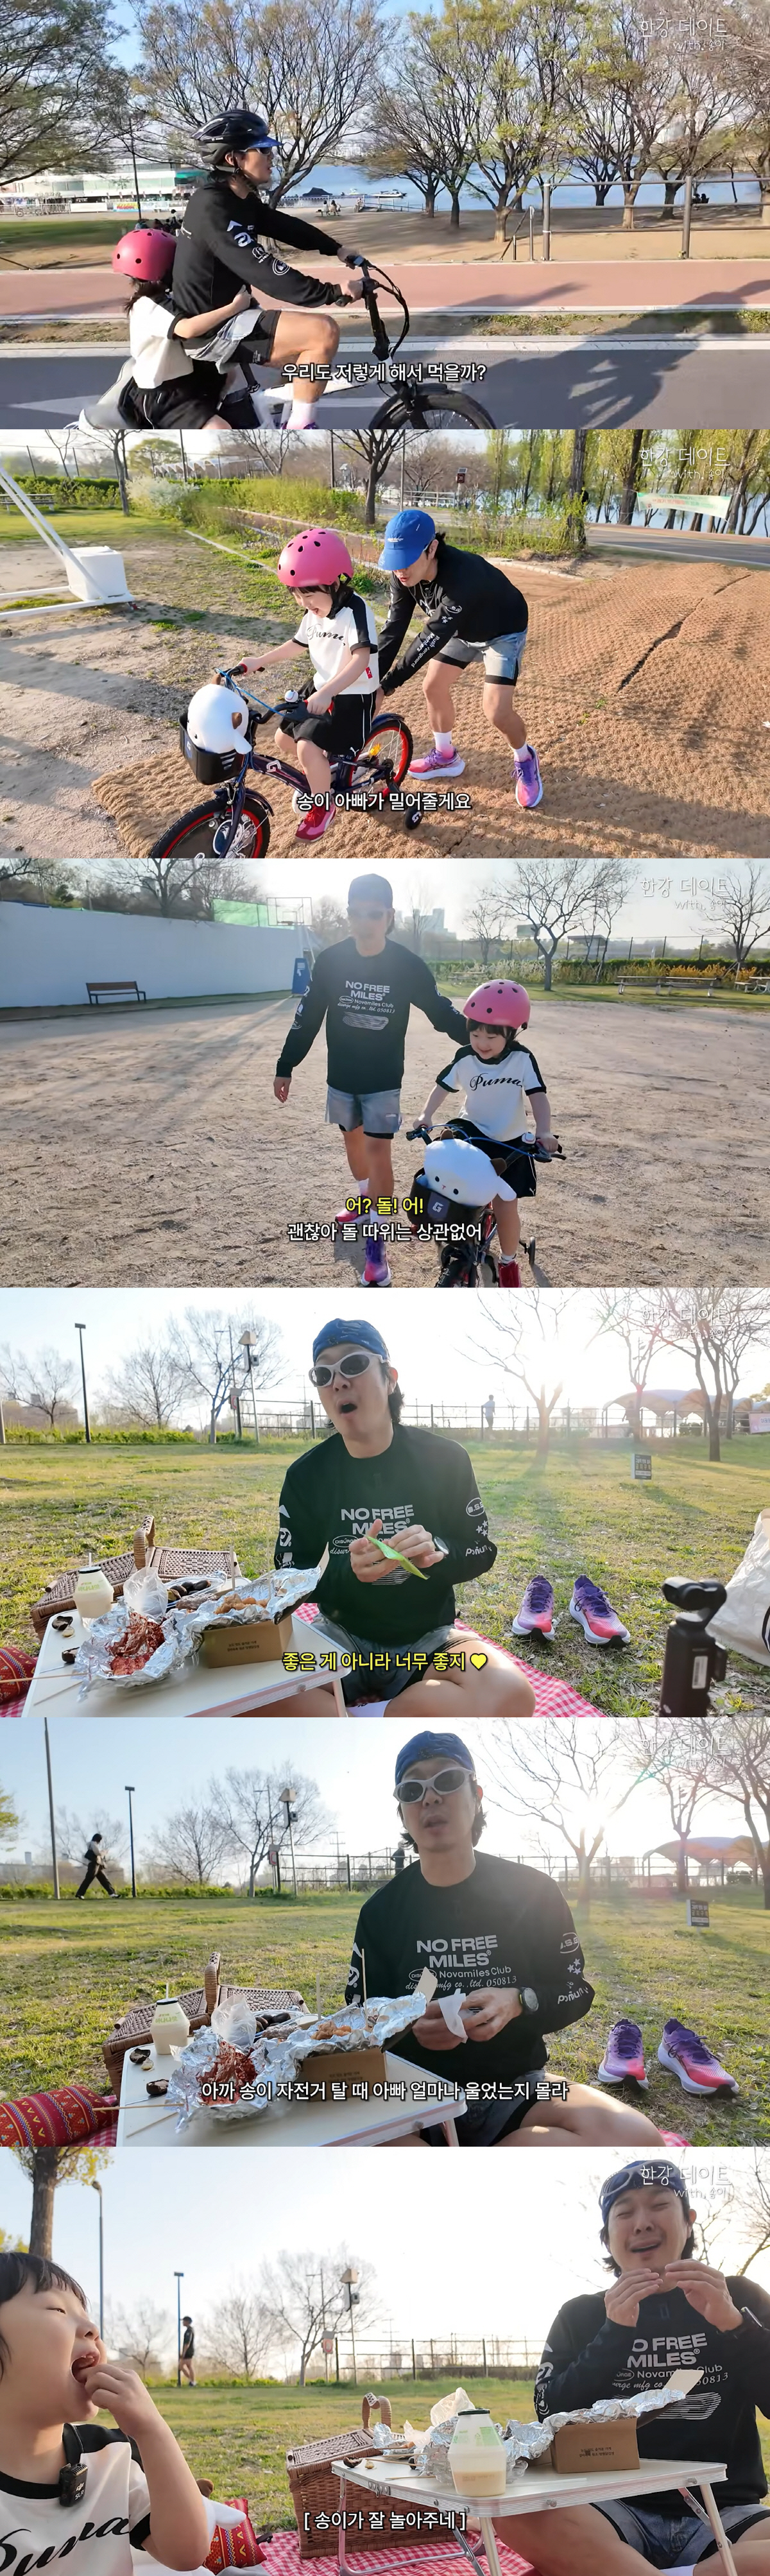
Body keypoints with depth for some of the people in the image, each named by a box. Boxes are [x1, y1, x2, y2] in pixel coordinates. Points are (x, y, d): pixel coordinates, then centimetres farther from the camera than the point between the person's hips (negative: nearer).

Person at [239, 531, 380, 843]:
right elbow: (297, 644, 21)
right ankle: (324, 764, 36)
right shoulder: (314, 612, 2)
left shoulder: (355, 611, -25)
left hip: (353, 697, -9)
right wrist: (259, 662, 14)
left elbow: (361, 658, -38)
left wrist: (328, 692, -50)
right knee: (284, 739, 8)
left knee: (308, 746, -24)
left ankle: (323, 806, -2)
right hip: (322, 692, 9)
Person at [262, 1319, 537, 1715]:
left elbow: (482, 1552, 6)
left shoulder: (444, 1459, -1)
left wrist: (437, 1552, -18)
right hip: (343, 1635, 0)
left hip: (428, 1636, 1)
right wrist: (347, 1571, -21)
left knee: (509, 1695, -36)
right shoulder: (307, 1474, 1)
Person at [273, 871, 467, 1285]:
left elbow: (441, 1012, -7)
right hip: (341, 1076, 3)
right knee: (353, 1139, 20)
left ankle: (377, 1245, -5)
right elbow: (308, 1018, -3)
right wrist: (285, 1067, 1)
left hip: (384, 1079, -3)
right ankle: (366, 1197, 49)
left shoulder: (408, 966, -19)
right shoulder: (330, 961, -14)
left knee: (378, 1148, -9)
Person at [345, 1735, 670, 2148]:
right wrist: (409, 2027, -14)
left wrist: (519, 2003, -12)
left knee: (634, 2137, -33)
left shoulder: (532, 1892, 6)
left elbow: (576, 1989, 11)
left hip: (516, 2090, 1)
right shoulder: (382, 1911, 7)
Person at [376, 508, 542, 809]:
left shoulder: (461, 575, -45)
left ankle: (525, 761, 14)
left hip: (503, 630, -7)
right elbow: (393, 631, -19)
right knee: (433, 688, 10)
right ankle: (445, 756, 34)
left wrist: (387, 685, -41)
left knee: (497, 710, -15)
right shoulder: (405, 576, -23)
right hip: (462, 628, 7)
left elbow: (433, 638, -42)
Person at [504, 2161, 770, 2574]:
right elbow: (553, 2420, 1)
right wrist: (614, 2334, -9)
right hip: (622, 2511, 1)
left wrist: (733, 2324, -13)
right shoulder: (582, 2316, 15)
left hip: (726, 2516, -1)